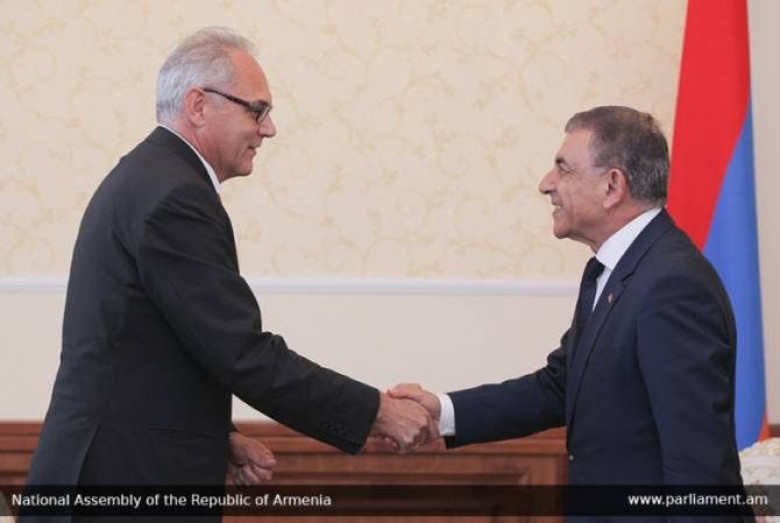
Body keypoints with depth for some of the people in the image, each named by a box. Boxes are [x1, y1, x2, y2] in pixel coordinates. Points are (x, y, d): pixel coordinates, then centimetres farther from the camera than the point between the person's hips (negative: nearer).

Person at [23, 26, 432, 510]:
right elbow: (246, 356, -20)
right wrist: (379, 412, -13)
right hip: (130, 484, -10)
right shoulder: (173, 198, -17)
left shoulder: (149, 179, 14)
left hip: (115, 474, 10)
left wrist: (220, 437, 9)